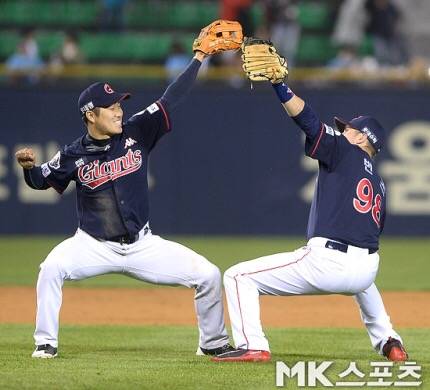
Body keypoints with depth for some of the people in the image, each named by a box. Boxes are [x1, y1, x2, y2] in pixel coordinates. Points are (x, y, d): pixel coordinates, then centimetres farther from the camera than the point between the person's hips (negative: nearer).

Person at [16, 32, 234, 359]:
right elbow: (40, 181, 9)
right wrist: (28, 166, -14)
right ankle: (46, 343, -16)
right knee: (52, 268, -31)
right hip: (95, 246, -2)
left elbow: (171, 99, -3)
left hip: (142, 245, 2)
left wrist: (199, 57, -7)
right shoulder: (74, 155, -5)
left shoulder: (137, 133, -2)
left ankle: (213, 343, 15)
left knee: (209, 275, -6)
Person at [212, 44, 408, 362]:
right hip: (366, 270, 8)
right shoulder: (379, 184, 24)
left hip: (326, 263, -8)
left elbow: (309, 121, -10)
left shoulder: (345, 152, 5)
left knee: (238, 276, -1)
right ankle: (390, 344, 34)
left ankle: (253, 346, -15)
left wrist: (279, 85, -19)